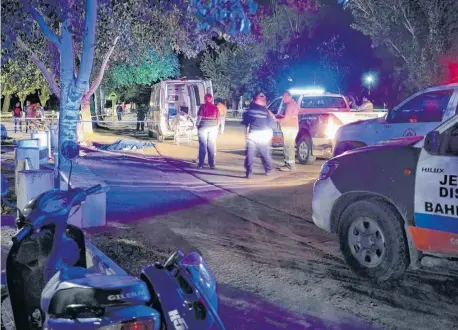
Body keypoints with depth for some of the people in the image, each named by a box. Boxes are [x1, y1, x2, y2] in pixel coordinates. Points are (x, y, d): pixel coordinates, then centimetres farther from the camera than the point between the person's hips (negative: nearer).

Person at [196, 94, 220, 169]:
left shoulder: (202, 106, -4)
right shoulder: (215, 107, 4)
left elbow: (199, 117, -5)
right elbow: (218, 119, 5)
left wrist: (197, 125, 6)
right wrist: (216, 127, 14)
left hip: (203, 127, -2)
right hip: (213, 127, 2)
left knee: (202, 146, 2)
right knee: (211, 146, 7)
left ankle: (201, 164, 1)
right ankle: (212, 164, 8)